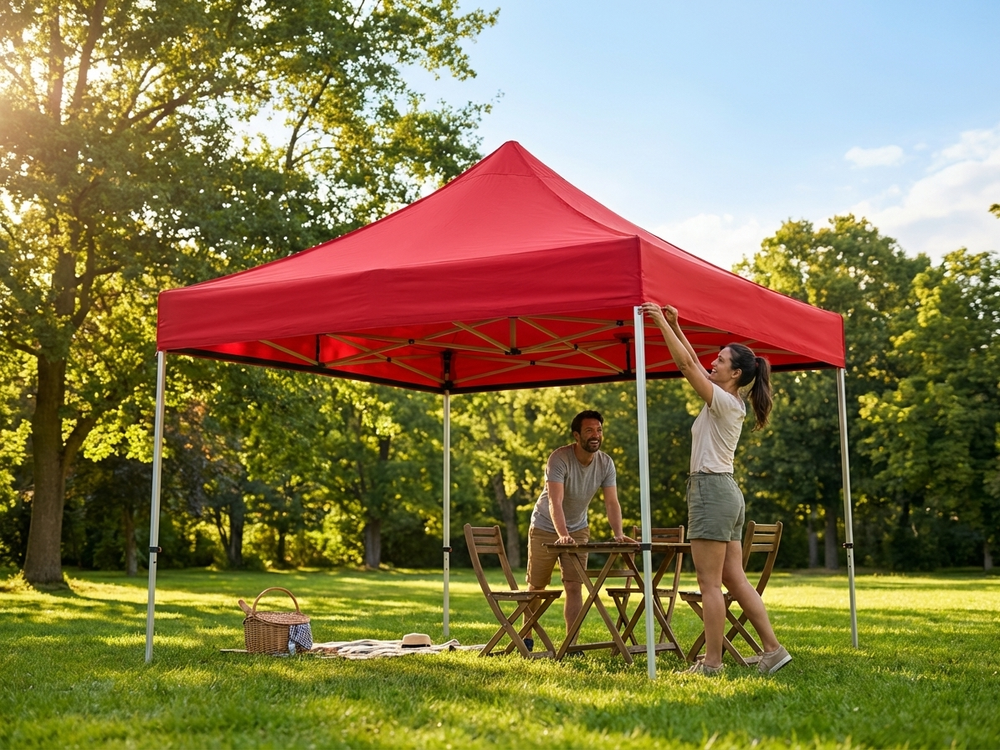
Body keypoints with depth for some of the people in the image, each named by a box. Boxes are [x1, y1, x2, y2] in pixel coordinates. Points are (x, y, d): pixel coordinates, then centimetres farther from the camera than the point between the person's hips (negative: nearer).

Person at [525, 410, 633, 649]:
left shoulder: (605, 463, -11)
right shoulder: (560, 458, -27)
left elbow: (611, 502, -16)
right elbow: (555, 502, -36)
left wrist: (618, 534, -32)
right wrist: (562, 535, -49)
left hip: (578, 530, 3)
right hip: (545, 528, -3)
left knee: (574, 587, -5)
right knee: (536, 587, 7)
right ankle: (526, 636, 24)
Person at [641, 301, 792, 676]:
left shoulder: (724, 402, -11)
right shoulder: (731, 403, 14)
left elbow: (686, 364, -16)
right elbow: (693, 365, 20)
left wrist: (661, 322, -11)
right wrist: (675, 326, 17)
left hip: (711, 490, -10)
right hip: (727, 493, 10)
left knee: (710, 584, -5)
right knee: (735, 580, 10)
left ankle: (711, 663, -1)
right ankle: (773, 650, 10)